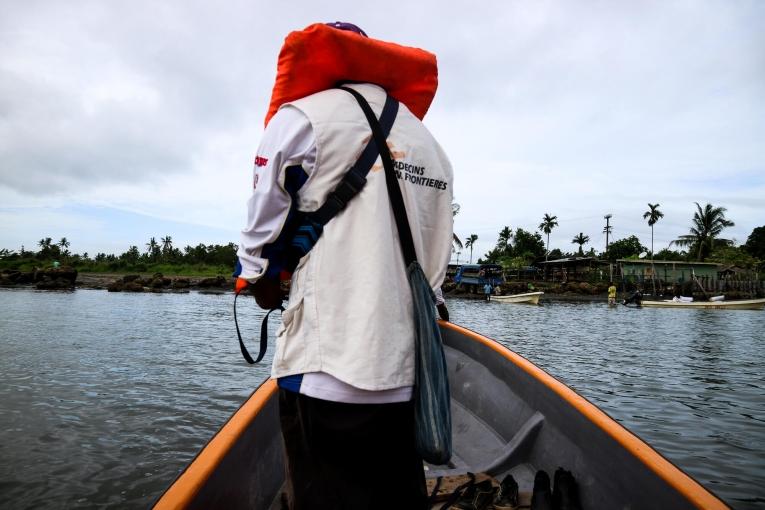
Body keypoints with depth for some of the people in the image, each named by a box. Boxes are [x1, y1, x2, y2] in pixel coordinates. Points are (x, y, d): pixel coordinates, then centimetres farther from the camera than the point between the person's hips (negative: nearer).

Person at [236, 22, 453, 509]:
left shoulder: (301, 116, -1)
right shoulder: (429, 140, 17)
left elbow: (262, 235, -1)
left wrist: (261, 281, 15)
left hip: (327, 368, -6)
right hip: (404, 371, 6)